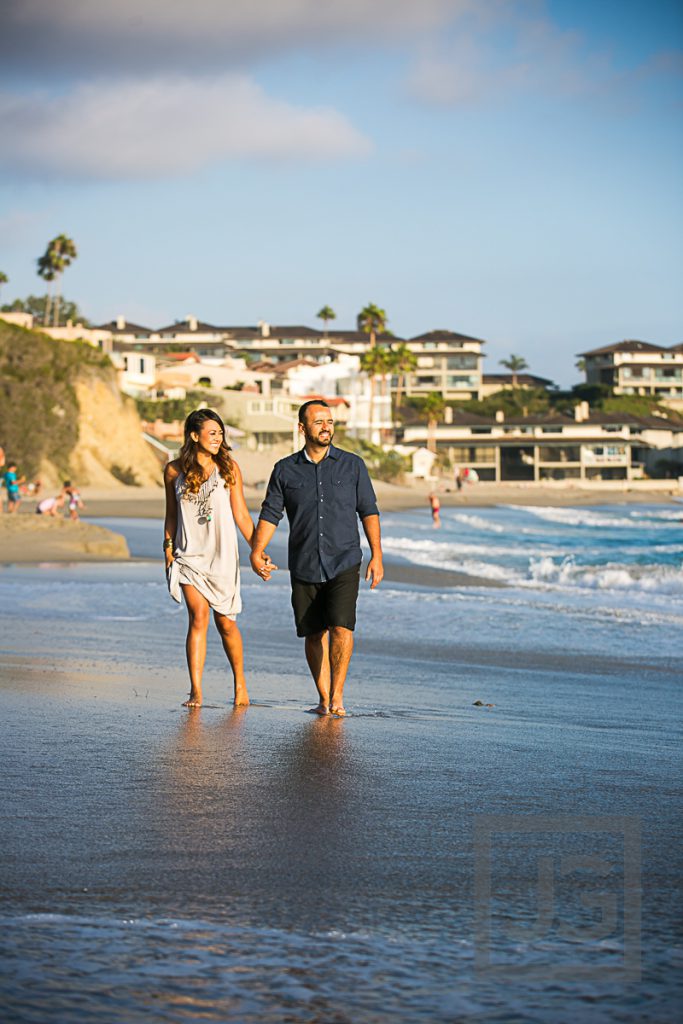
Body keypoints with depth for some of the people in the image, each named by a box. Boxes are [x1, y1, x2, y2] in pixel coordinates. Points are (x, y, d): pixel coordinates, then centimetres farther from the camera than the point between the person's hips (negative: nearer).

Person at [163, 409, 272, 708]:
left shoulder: (229, 467, 0)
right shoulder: (175, 470, 2)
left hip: (222, 555, 0)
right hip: (189, 555, 0)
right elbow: (171, 516, 13)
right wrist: (167, 551, 11)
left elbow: (241, 515, 1)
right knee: (198, 616, -16)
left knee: (225, 623, 5)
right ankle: (196, 691, -14)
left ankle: (240, 682, 26)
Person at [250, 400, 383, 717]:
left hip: (344, 565, -2)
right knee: (314, 634, 6)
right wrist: (257, 551, -8)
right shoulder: (285, 470, 5)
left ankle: (337, 694, -3)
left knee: (341, 628, -17)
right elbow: (270, 513, 5)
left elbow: (369, 511, 5)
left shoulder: (352, 465, 4)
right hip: (304, 568, 2)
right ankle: (324, 699, 19)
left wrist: (377, 555, -2)